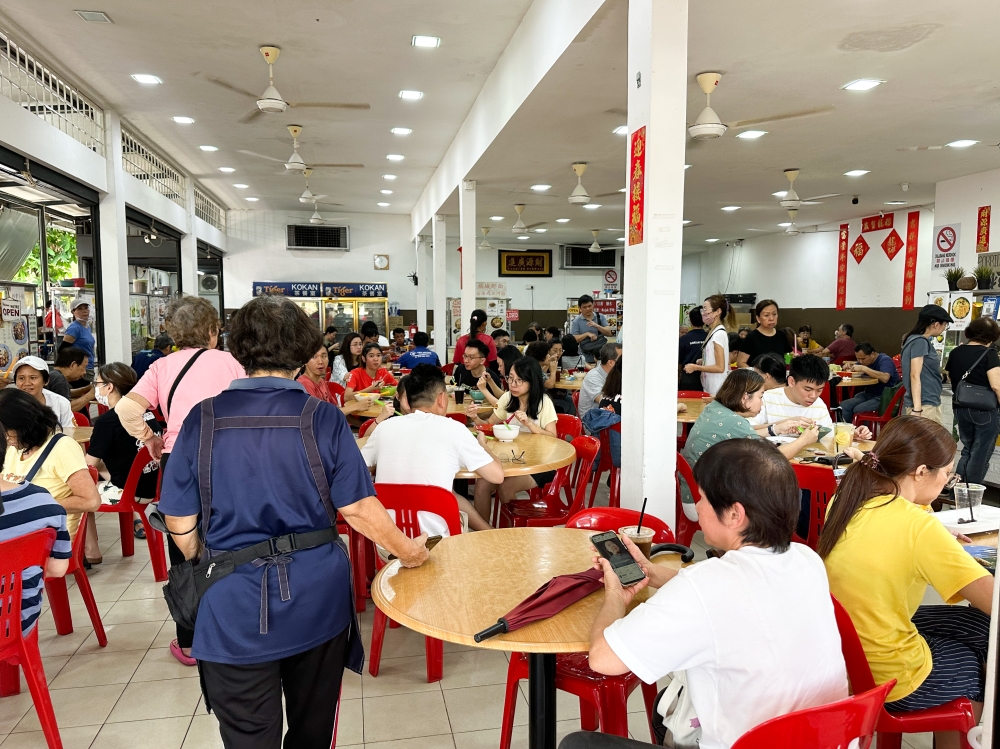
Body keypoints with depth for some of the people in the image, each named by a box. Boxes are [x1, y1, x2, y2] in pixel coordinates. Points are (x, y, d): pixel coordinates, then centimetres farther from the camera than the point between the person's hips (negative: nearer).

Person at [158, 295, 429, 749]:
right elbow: (359, 510, -10)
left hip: (235, 608, 0)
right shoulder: (322, 418, -12)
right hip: (316, 601, 0)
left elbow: (180, 525, -3)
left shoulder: (204, 419, -8)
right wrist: (407, 551, 6)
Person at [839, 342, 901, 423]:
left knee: (858, 409, -29)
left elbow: (885, 378, -29)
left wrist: (864, 368, -27)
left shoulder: (885, 360, -10)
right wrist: (848, 367, -3)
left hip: (884, 397, -8)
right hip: (868, 394, 8)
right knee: (843, 406, -15)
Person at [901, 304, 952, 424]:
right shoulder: (920, 342, -14)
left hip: (929, 403, 10)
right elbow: (915, 375, -20)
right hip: (924, 405, -10)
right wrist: (917, 409, -24)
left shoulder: (920, 340, 14)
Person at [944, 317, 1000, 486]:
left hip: (960, 408, 6)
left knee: (967, 450, 20)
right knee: (980, 454, 6)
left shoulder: (956, 352, 5)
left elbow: (950, 377, 20)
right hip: (984, 410, -6)